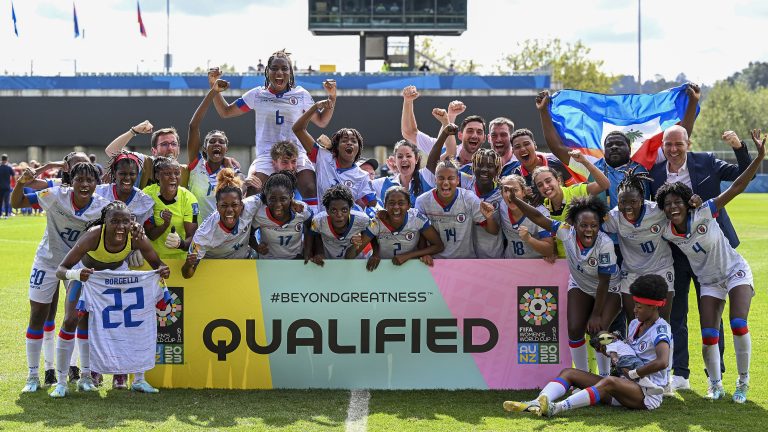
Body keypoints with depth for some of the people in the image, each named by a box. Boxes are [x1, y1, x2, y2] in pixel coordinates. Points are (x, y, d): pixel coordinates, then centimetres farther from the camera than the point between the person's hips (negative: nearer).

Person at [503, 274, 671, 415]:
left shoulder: (661, 329, -10)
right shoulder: (635, 324, 17)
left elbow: (662, 362, -27)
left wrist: (632, 373, -17)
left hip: (648, 394, -9)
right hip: (626, 384, 9)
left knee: (610, 382, -41)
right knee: (569, 373, -4)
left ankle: (557, 408, -57)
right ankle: (537, 403, -33)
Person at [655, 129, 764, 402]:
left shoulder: (703, 215, -21)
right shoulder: (667, 233, -13)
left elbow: (736, 188, -25)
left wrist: (759, 156, -32)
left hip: (735, 271, -3)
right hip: (709, 282, 3)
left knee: (739, 325, -18)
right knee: (708, 336, -5)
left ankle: (743, 383, -2)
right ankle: (715, 385, 17)